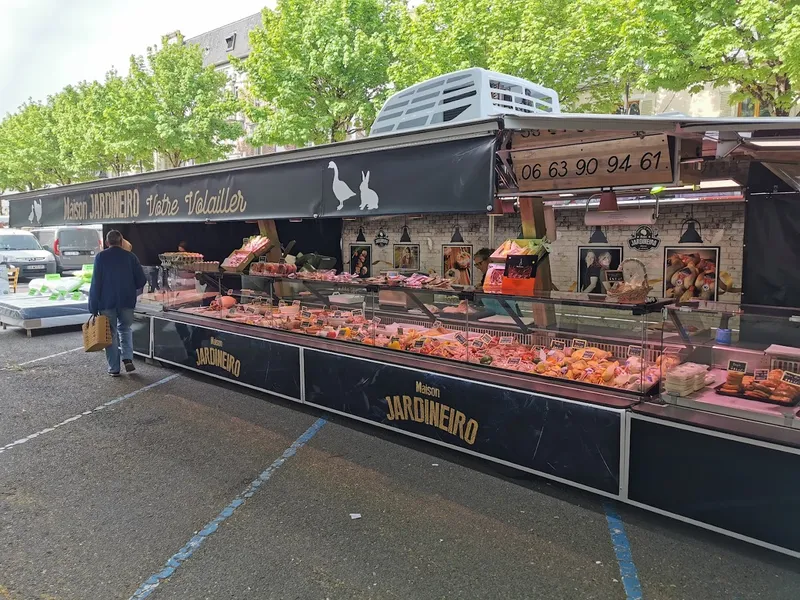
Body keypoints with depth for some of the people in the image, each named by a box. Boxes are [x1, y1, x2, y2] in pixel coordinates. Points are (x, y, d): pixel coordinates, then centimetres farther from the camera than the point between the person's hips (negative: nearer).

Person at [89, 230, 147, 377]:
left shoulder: (101, 257, -5)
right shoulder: (130, 256, -1)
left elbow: (95, 283, -7)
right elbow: (141, 281, -1)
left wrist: (93, 307, -5)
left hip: (107, 302, -1)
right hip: (126, 301, 1)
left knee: (111, 333, 8)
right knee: (125, 329, 20)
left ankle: (114, 368, 11)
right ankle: (128, 358, 1)